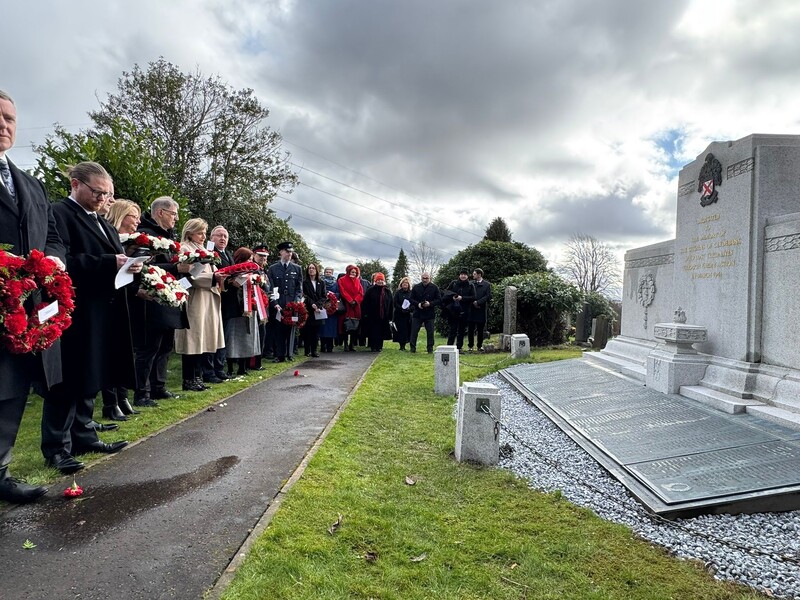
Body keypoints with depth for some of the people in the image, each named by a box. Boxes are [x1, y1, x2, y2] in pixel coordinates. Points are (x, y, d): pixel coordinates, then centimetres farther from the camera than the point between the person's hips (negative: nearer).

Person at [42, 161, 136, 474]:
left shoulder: (103, 223, 21)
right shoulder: (59, 213, -7)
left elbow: (114, 259, 21)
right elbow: (62, 261, -19)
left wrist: (128, 266, 0)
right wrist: (108, 262, -23)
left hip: (103, 313, 9)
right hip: (74, 312, -8)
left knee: (89, 378, 14)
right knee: (68, 380, -3)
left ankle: (83, 436, 25)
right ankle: (56, 447, 7)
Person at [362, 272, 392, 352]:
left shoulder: (388, 291, 6)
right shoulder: (370, 290, -3)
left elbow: (390, 305, 8)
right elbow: (365, 302, -5)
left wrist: (390, 316, 6)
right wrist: (364, 314, -10)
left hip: (383, 316, 3)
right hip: (372, 316, -3)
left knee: (381, 332, 8)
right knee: (373, 331, 0)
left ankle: (379, 346, 19)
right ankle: (373, 347, 7)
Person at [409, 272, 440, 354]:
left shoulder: (434, 287, 1)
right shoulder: (416, 287, 6)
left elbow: (439, 300, -1)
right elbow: (411, 299, 6)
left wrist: (430, 303, -16)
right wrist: (417, 304, -12)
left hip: (429, 314, -1)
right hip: (417, 313, 1)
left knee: (430, 332, 3)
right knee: (414, 331, 0)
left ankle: (430, 348, 12)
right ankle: (412, 348, 8)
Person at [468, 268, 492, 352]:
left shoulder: (487, 284, 3)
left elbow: (488, 296, -5)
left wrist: (478, 302, -12)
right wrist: (473, 302, -8)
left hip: (482, 310, -1)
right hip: (471, 310, 1)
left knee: (480, 329, 5)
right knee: (470, 329, 2)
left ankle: (480, 346, 16)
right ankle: (470, 346, 13)